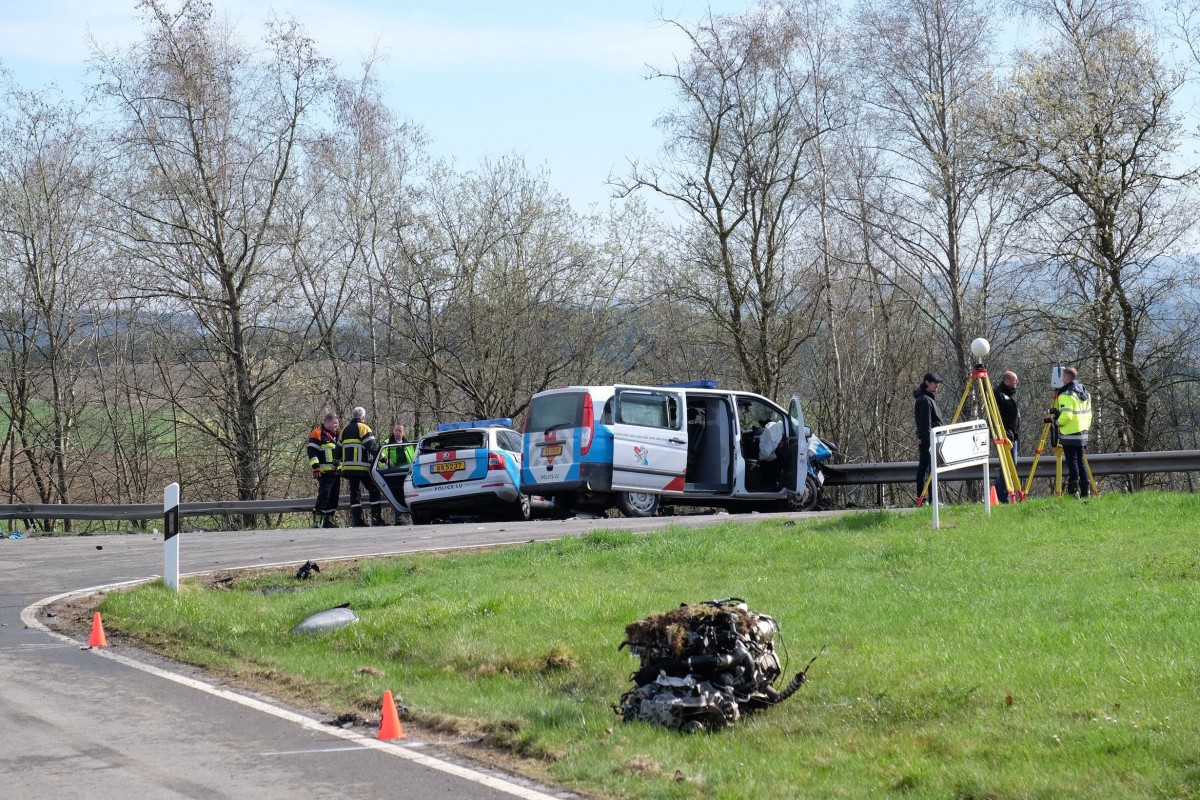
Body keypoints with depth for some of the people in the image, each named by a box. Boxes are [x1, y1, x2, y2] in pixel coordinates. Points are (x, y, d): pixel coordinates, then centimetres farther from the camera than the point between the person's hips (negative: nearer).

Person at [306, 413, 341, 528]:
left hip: (336, 472, 8)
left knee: (334, 496, 9)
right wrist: (316, 467, -19)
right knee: (323, 495, -16)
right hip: (325, 473, -8)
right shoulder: (317, 434, -5)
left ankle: (329, 519, 15)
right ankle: (317, 519, -17)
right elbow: (312, 452, -13)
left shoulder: (336, 435, 20)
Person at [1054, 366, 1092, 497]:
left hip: (1069, 436, -8)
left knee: (1072, 463, -6)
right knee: (1080, 462, 13)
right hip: (1082, 434, 8)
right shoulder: (1085, 393, 12)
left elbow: (1066, 416, -23)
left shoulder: (1066, 395, -15)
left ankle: (1073, 491, -8)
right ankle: (1085, 491, 14)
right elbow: (1088, 414, 16)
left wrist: (1057, 422, -6)